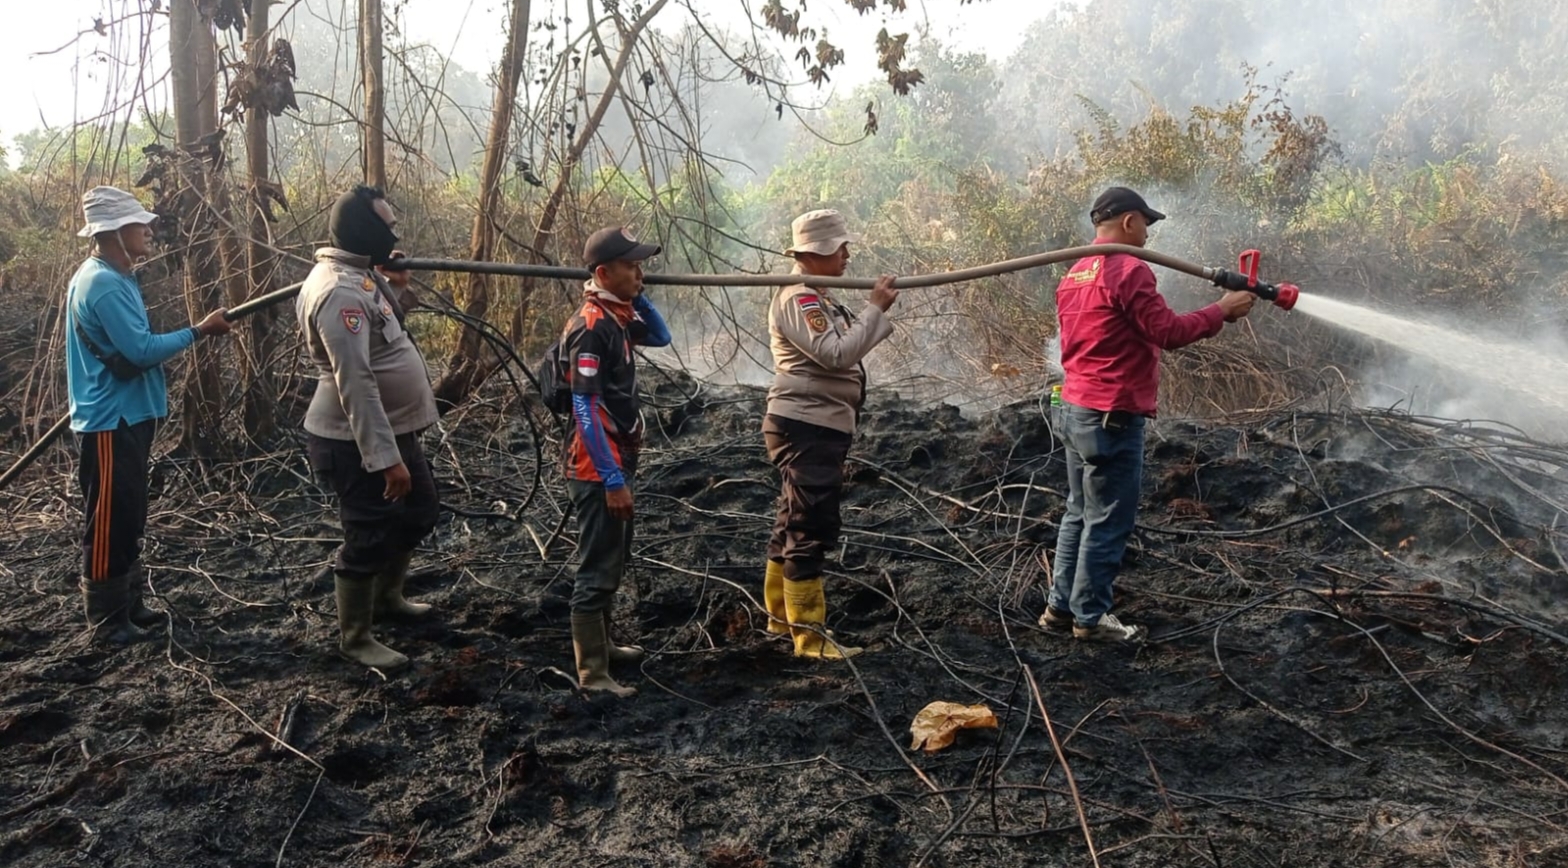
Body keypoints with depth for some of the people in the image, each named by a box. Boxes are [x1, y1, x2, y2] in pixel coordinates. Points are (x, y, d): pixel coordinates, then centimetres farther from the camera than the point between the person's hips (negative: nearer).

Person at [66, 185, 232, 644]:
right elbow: (140, 352, -23)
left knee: (129, 517, 17)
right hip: (110, 421, -10)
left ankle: (129, 605, 27)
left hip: (127, 416, 10)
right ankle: (107, 619, 7)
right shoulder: (103, 284, -20)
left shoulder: (116, 278, 12)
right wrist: (199, 331, -15)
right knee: (110, 521, -2)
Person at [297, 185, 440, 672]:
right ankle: (355, 639, 18)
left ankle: (386, 598, 42)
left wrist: (395, 288, 8)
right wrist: (385, 458, -31)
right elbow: (356, 385, -30)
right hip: (356, 442, -11)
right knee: (369, 539, 1)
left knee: (419, 513, 24)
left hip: (390, 430, 11)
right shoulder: (341, 292, -25)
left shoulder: (361, 275, 8)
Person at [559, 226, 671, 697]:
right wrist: (612, 479, -23)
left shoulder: (618, 315, 7)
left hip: (617, 460, 10)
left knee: (613, 562, 21)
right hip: (599, 468, -10)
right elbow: (585, 410, -23)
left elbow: (661, 337, 24)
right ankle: (593, 674, 5)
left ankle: (601, 644, 36)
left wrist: (637, 296, 7)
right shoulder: (591, 326, -20)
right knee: (597, 570, -3)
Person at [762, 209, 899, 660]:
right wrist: (875, 308, -18)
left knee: (795, 523, 19)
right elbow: (837, 354, -25)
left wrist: (878, 310, 7)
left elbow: (842, 350, 17)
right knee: (811, 529, -7)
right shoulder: (798, 300, -17)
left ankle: (780, 613, 31)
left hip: (817, 429, 11)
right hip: (806, 430, -11)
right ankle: (808, 636, -1)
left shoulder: (815, 297, 18)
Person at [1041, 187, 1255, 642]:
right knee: (1108, 521, 0)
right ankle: (1090, 617, 8)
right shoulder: (1128, 270, -15)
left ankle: (1061, 606, 21)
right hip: (1112, 416, -9)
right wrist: (1222, 311, -8)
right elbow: (1168, 331, -18)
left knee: (1079, 514, 16)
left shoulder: (1075, 273, 14)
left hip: (1075, 408, 9)